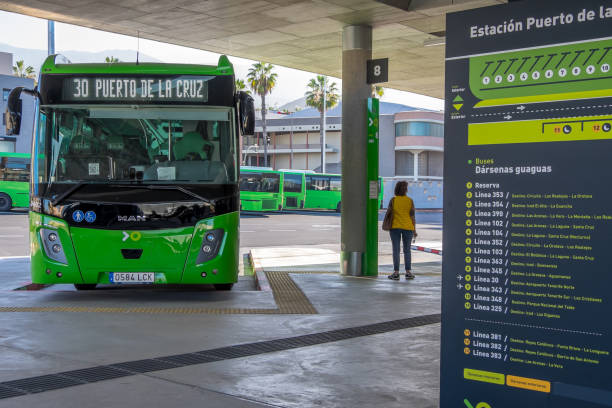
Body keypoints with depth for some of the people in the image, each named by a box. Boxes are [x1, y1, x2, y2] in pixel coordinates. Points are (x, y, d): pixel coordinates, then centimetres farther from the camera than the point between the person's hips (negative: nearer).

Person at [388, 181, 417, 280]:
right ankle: (408, 272, 11)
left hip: (395, 227, -1)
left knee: (396, 250, 1)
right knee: (407, 250, 11)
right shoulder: (410, 201, -3)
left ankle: (396, 273, -2)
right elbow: (412, 216, -3)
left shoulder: (393, 200, -4)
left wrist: (388, 227, 10)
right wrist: (414, 230, 2)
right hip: (408, 227, 1)